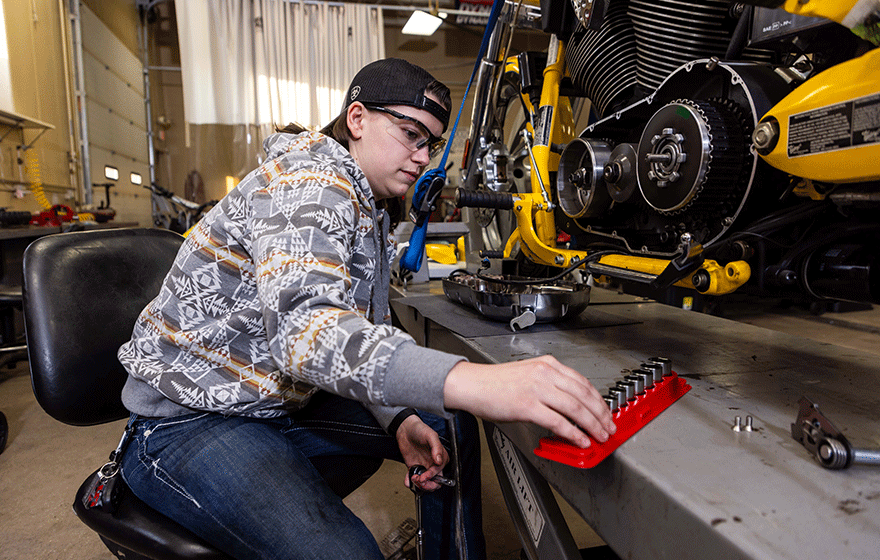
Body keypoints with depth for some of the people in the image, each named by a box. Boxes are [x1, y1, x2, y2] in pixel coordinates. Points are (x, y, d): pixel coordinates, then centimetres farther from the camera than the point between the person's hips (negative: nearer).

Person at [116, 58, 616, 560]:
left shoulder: (373, 213, 9)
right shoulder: (309, 184, -21)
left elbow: (361, 334, 9)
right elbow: (303, 327, -40)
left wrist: (400, 419, -9)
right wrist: (466, 381, -53)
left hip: (283, 401, 9)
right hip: (189, 420, -8)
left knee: (450, 429, 6)